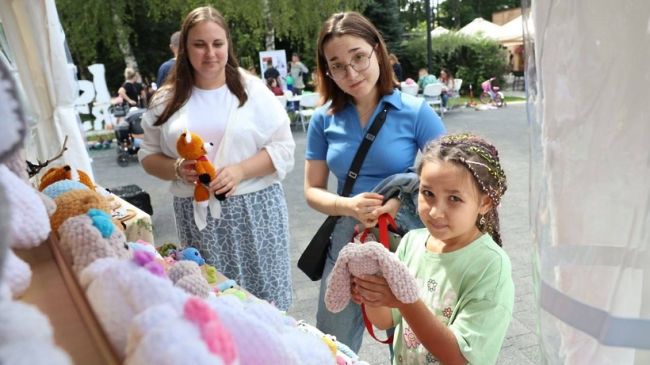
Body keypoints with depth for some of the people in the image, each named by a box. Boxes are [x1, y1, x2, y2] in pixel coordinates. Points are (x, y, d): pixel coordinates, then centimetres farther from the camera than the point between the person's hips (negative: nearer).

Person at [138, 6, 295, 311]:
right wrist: (178, 169, -10)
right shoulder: (167, 99, 6)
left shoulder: (253, 90, -1)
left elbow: (283, 147, -2)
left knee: (264, 301, 4)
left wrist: (240, 171, -17)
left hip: (253, 212, -1)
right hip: (196, 217, 2)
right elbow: (148, 155, 11)